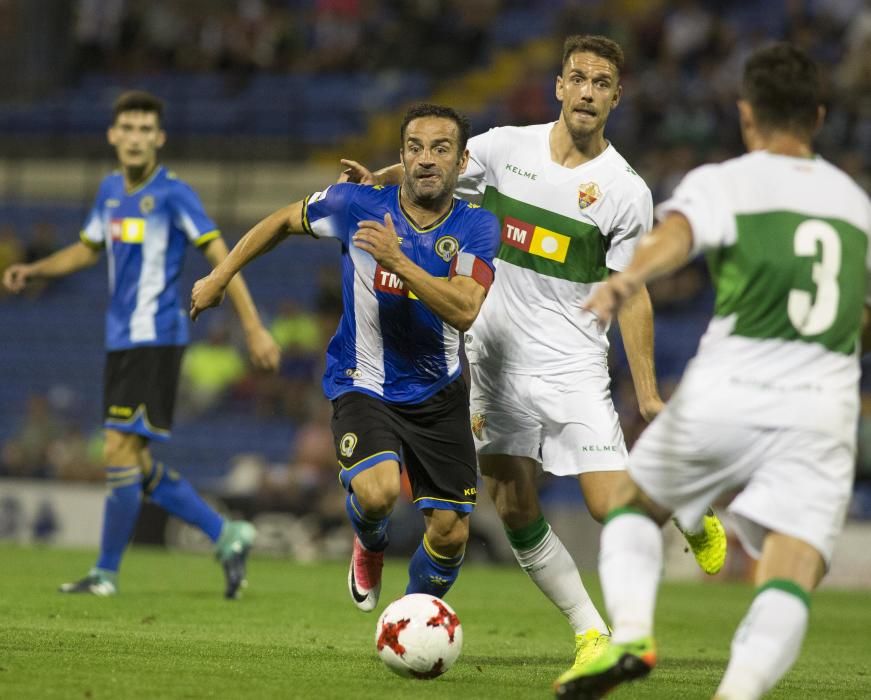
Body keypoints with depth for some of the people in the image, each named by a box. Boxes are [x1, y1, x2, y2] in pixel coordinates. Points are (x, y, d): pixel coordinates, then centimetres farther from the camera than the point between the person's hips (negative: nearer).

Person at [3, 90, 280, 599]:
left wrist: (254, 327, -18)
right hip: (122, 341, 8)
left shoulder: (172, 194, -11)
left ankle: (107, 572, 1)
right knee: (135, 464, 7)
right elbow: (88, 250, 27)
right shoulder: (111, 190, 12)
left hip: (156, 340, -8)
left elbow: (220, 257, -12)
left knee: (121, 453, -10)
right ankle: (227, 536, 17)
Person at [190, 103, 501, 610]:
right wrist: (220, 278, 11)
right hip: (363, 384, -2)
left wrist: (397, 260, -35)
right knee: (377, 492, -29)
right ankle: (371, 544, 10)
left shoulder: (477, 228, -11)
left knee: (451, 535, -1)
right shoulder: (357, 205, -12)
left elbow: (465, 311, -26)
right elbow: (284, 222, 6)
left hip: (438, 393, 2)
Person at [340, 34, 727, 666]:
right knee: (516, 513, -1)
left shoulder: (626, 192, -7)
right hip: (494, 359, 3)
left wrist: (648, 394, -5)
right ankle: (591, 631, 13)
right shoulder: (507, 147, -1)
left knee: (612, 506, -11)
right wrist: (377, 179, -11)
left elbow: (632, 294, -3)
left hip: (573, 367, -3)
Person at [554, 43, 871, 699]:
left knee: (632, 507, 23)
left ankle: (630, 634, 0)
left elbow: (677, 232, -19)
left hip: (727, 395, -2)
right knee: (789, 585, -8)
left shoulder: (723, 183, 6)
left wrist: (626, 279, -38)